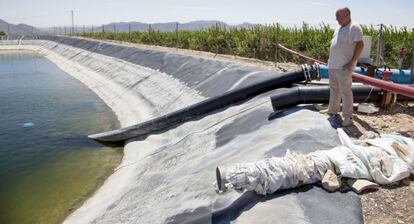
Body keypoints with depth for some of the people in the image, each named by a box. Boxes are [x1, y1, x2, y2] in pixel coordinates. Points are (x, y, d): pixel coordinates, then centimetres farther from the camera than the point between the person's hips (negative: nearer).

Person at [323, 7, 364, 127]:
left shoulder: (354, 27, -11)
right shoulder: (338, 28, 14)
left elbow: (360, 45, -16)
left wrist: (352, 62, -19)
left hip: (343, 67, -9)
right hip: (333, 65, 9)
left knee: (345, 91, -5)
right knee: (334, 89, 19)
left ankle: (347, 118, 0)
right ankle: (333, 109, 34)